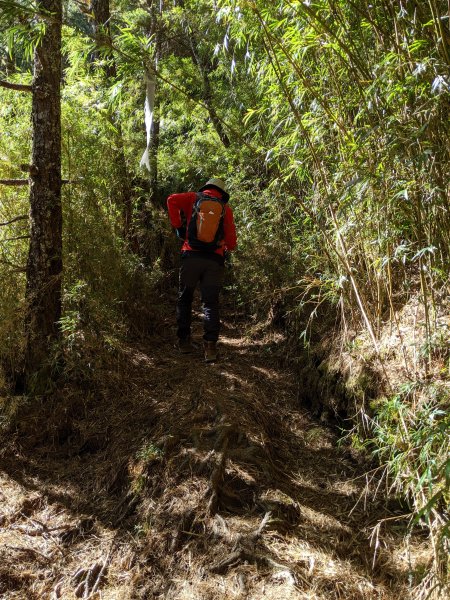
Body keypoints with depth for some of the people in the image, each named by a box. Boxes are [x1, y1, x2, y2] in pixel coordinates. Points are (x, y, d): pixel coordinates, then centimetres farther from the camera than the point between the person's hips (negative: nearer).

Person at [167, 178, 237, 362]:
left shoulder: (193, 198, 12)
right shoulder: (225, 207, 13)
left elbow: (172, 200, -5)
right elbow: (231, 238, 7)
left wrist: (177, 225, 1)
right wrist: (228, 248, 27)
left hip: (191, 256, 0)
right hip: (215, 260, 0)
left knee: (184, 298, 15)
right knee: (211, 302, 4)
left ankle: (184, 341, 16)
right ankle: (210, 346, -7)